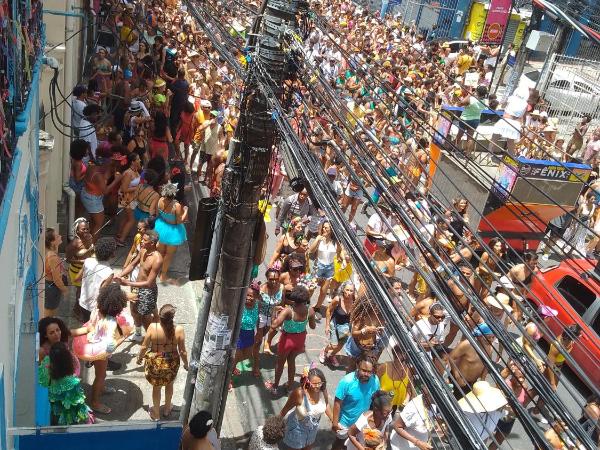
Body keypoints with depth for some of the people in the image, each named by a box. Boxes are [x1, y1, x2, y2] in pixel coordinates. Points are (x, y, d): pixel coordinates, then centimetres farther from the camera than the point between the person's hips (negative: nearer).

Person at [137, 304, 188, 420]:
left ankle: (156, 413, 41)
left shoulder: (153, 327, -24)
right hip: (172, 362, 1)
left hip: (155, 362, -1)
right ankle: (167, 408, 49)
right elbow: (182, 351, -13)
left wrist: (140, 357, 10)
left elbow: (144, 346, -11)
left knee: (156, 387, 23)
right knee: (169, 384, 29)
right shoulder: (179, 330, -23)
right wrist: (186, 363, 6)